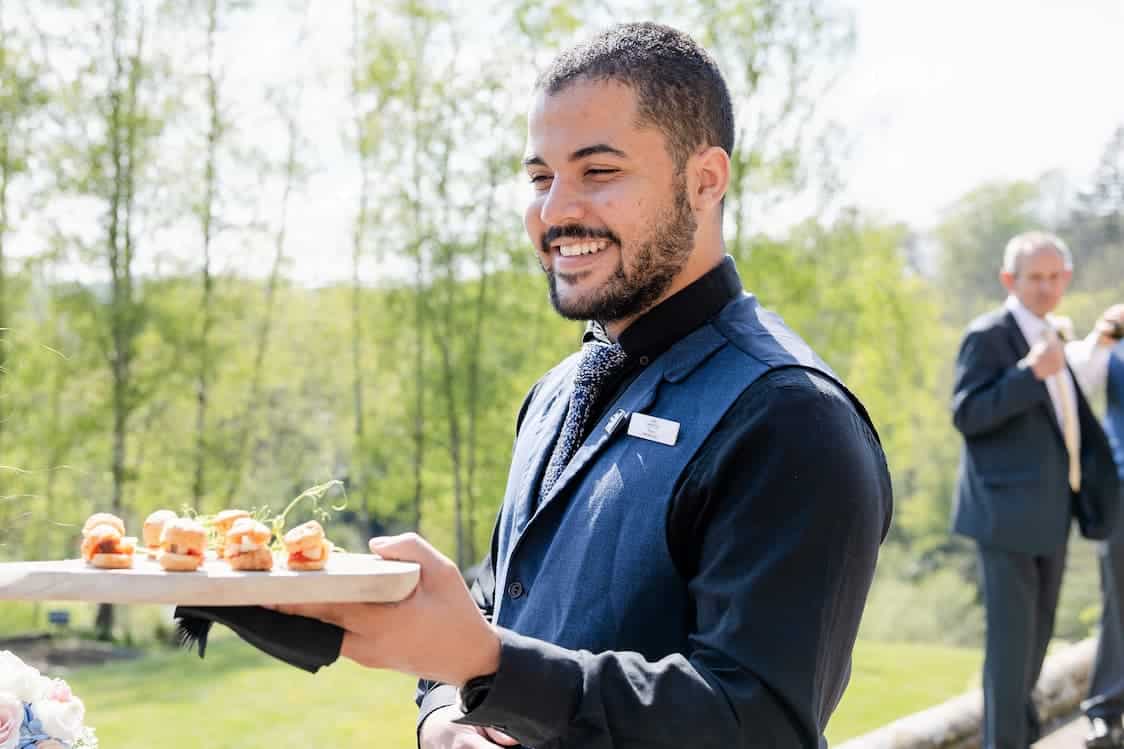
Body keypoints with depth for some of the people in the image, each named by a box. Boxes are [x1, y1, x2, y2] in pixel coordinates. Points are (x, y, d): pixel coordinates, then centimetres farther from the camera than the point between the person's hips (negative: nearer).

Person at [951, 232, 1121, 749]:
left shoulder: (1051, 338, 17)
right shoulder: (988, 336, -9)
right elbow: (966, 415, -18)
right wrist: (1030, 372, -27)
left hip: (1050, 513, 9)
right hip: (1009, 512, -8)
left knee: (1037, 634, 18)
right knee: (1011, 638, -9)